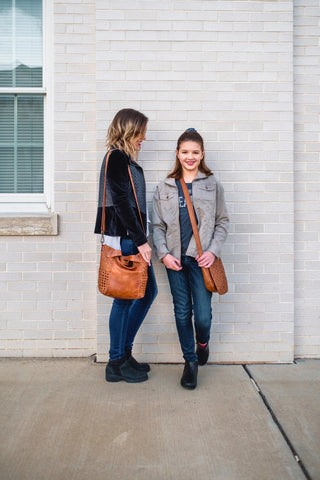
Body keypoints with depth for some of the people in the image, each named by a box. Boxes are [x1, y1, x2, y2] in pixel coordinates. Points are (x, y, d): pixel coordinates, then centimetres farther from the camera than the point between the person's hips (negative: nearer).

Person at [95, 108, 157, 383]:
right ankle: (117, 363, 15)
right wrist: (141, 240, -19)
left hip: (132, 238, 10)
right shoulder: (116, 158, -11)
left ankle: (124, 352, 25)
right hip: (124, 239, -10)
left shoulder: (126, 160, 18)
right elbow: (122, 203, -19)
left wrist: (140, 239, 16)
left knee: (148, 291, 14)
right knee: (124, 299, -1)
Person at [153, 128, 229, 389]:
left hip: (202, 259, -2)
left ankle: (203, 342, 31)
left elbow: (222, 222, 6)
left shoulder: (213, 184, 6)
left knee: (202, 314, -5)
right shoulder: (165, 187, 9)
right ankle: (190, 361, 26)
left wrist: (213, 251, -7)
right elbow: (158, 225, 9)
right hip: (174, 259, 2)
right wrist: (164, 253, -4)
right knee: (182, 313, 8)